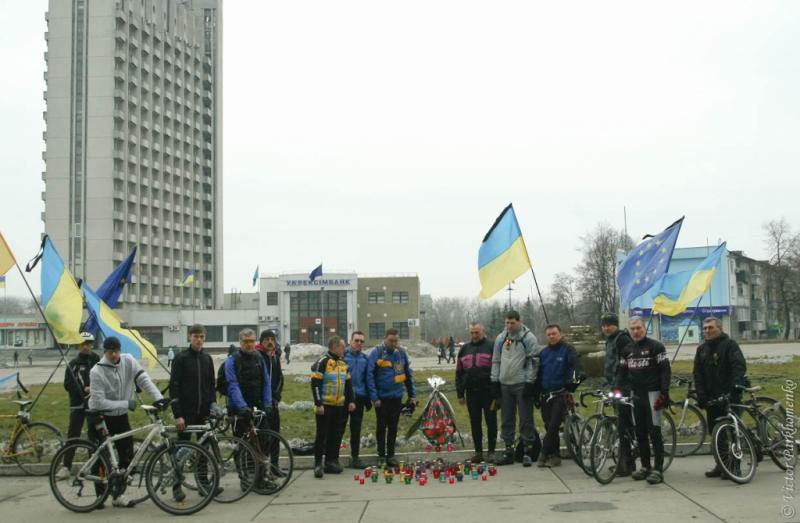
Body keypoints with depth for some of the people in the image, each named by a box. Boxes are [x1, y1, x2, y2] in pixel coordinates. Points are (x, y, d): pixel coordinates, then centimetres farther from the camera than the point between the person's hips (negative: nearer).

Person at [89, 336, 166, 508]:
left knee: (127, 456, 3)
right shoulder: (97, 372, -20)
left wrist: (158, 398, -27)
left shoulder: (128, 361, -9)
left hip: (120, 416, 4)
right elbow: (99, 402, -24)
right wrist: (126, 404, -24)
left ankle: (119, 494, 14)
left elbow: (144, 379, -14)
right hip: (101, 417, -4)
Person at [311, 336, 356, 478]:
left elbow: (348, 384, 19)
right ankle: (318, 464, 0)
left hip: (339, 406, 7)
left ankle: (331, 461, 18)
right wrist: (318, 404, -17)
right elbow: (315, 384, -13)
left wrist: (350, 401, 12)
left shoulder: (343, 363, 13)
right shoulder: (323, 362, -10)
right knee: (322, 435, -4)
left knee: (336, 435, 9)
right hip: (325, 406, -7)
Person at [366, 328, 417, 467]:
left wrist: (412, 394, 8)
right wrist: (374, 397, -15)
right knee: (381, 426, 7)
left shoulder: (402, 353, 2)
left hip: (396, 397, 3)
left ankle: (390, 456, 19)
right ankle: (381, 455, 20)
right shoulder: (376, 353, -11)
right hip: (381, 397, -3)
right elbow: (370, 376, -12)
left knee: (393, 428, 10)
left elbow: (408, 374, 9)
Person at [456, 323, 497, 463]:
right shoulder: (464, 349, 12)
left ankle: (491, 452, 11)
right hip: (471, 392, 4)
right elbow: (459, 373, 14)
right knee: (475, 423, 8)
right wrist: (460, 393, 9)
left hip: (488, 392, -4)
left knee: (491, 422, 2)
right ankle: (478, 452, 16)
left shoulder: (491, 347, -2)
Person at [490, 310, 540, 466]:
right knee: (506, 420, 9)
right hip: (504, 384, 5)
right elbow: (496, 361, 14)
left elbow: (533, 361, -7)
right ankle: (508, 451, 16)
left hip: (522, 384, -5)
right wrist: (495, 381, 7)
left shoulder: (528, 338, -4)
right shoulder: (501, 338, 10)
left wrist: (529, 382, -13)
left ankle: (528, 452, 5)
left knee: (526, 419, -2)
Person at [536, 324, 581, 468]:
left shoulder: (568, 350, -1)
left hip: (560, 395, -5)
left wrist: (573, 379, -29)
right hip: (545, 395, 5)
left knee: (553, 425, -11)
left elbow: (576, 366, -13)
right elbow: (539, 374, 18)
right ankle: (554, 455, 15)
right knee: (549, 426, 7)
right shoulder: (543, 352, 14)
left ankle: (544, 454, -5)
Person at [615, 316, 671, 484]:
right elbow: (621, 372, 15)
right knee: (640, 433, 8)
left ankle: (658, 469, -5)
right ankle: (645, 467, 17)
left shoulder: (655, 346, -4)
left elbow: (665, 371, -8)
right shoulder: (627, 350, 13)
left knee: (654, 432, -7)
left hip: (652, 394, -6)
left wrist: (664, 393, -16)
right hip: (635, 395, 6)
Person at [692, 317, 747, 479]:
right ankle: (721, 465, 16)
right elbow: (697, 373, 10)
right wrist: (700, 394, -1)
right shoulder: (702, 349, 15)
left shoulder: (730, 345, -3)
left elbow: (740, 366, -14)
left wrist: (736, 386, -27)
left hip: (729, 396, -6)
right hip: (711, 397, 6)